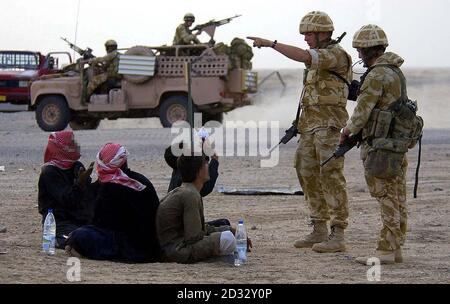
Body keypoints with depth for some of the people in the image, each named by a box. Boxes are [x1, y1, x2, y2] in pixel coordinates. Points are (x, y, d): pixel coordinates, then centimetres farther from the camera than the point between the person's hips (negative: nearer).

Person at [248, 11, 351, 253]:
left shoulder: (336, 54, -11)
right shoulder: (317, 57, 19)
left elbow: (303, 56, -27)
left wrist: (270, 43, -24)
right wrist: (300, 124, 18)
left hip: (329, 124, -10)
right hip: (309, 125, 10)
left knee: (331, 176, -11)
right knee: (308, 174, 10)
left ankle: (337, 235, -12)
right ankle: (319, 230, 17)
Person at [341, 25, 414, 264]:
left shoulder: (376, 76, -16)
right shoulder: (396, 72, 14)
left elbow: (362, 112, -14)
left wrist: (348, 131, 4)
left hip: (380, 145, -9)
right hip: (398, 143, 9)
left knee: (387, 199, -7)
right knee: (397, 198, 10)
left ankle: (385, 251, -6)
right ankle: (395, 248, 15)